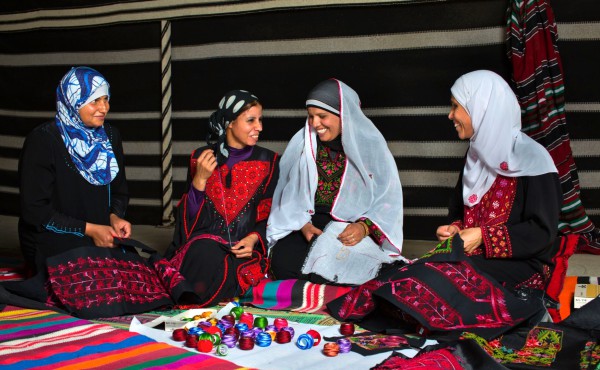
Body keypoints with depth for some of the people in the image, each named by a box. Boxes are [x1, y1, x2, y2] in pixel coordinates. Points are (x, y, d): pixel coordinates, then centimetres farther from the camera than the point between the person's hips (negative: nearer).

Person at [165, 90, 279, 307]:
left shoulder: (268, 161, 6)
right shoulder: (201, 158, 7)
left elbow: (272, 213, 8)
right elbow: (188, 216, 5)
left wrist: (254, 238, -11)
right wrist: (200, 179, -11)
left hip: (246, 248, -1)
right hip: (204, 239, 1)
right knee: (203, 254, -34)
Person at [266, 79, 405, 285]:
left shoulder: (371, 144, -2)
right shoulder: (301, 142, 6)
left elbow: (389, 198, -4)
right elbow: (289, 193, 7)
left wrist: (364, 227, -20)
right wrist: (302, 224, -10)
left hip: (354, 227, -3)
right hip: (310, 221, 3)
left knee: (325, 273, -31)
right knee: (282, 263, -25)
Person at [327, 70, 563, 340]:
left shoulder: (531, 159, -12)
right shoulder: (479, 153, 13)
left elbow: (542, 232, -14)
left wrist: (483, 236, -19)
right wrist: (455, 229, 0)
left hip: (519, 266, -7)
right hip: (475, 256, 7)